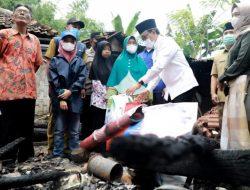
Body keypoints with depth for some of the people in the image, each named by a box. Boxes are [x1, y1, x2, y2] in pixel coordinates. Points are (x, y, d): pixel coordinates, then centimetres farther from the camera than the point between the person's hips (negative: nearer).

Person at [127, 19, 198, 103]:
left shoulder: (167, 42, -11)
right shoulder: (155, 53, 16)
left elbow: (159, 66, -25)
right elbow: (156, 73, 17)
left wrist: (140, 82, -29)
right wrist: (148, 90, 4)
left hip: (184, 87, -8)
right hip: (172, 90, 8)